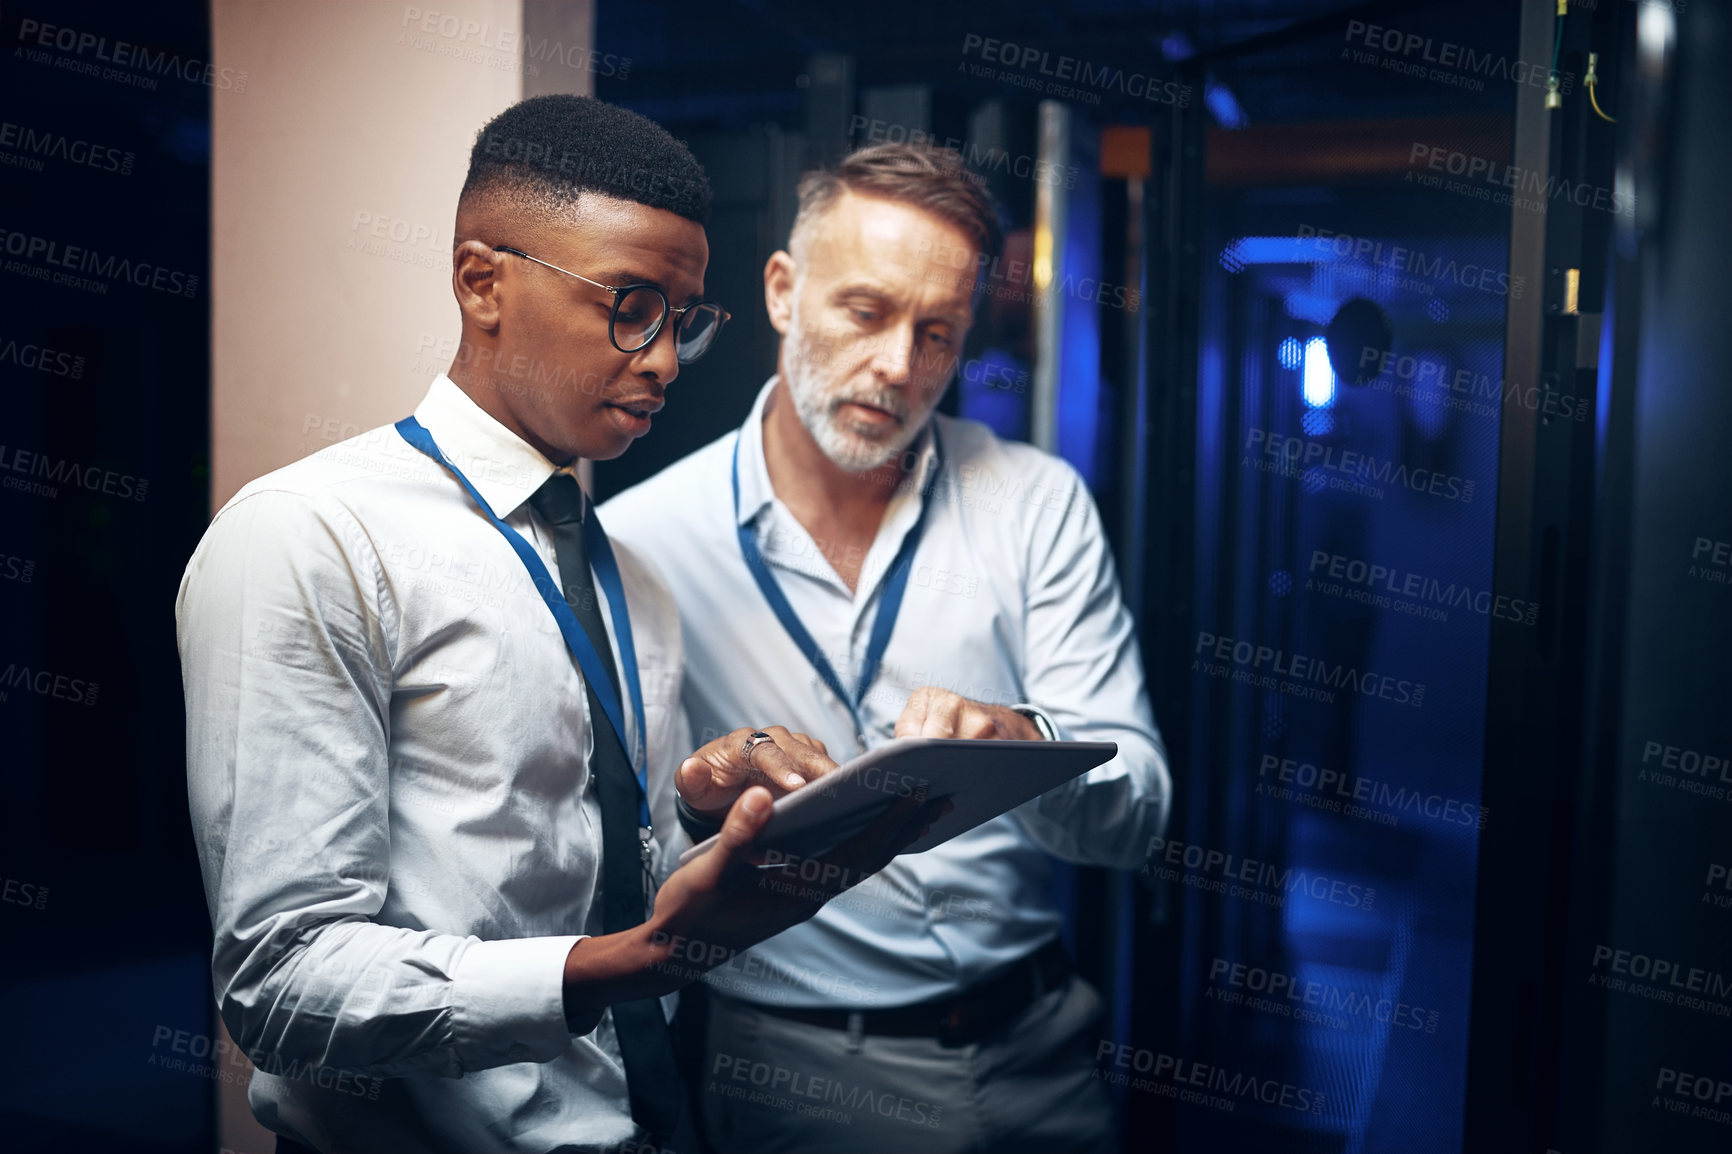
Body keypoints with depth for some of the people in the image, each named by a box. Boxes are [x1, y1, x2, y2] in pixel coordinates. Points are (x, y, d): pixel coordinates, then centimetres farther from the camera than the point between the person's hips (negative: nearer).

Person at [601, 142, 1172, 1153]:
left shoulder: (1040, 504, -4)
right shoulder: (641, 538, -8)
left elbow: (1134, 814, -9)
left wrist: (1022, 747, -29)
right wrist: (699, 799, -28)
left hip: (1036, 1045, 2)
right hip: (794, 1065, -2)